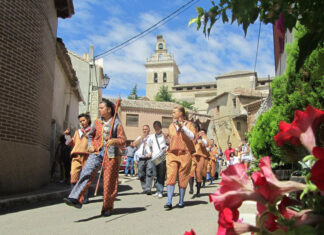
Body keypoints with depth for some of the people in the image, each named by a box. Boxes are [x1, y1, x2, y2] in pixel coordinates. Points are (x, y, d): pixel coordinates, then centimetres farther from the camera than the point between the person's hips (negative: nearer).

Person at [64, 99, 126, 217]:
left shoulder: (116, 123, 0)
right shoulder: (97, 122, 12)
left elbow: (123, 140, -4)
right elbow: (91, 135, 25)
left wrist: (114, 141, -23)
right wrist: (90, 145, 7)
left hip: (111, 154, -3)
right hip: (96, 152, 3)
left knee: (109, 182, 2)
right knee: (86, 173, -18)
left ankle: (107, 208, 16)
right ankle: (76, 199, -23)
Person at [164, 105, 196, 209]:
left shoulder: (189, 124, 4)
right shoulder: (171, 125, 15)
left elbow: (192, 136, -14)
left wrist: (182, 126, -19)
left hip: (185, 154, -2)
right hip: (172, 154, 3)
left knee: (183, 178, 3)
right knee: (170, 177, -11)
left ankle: (181, 201, 17)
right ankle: (169, 202, -12)